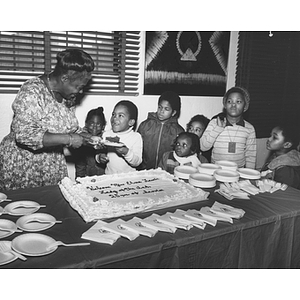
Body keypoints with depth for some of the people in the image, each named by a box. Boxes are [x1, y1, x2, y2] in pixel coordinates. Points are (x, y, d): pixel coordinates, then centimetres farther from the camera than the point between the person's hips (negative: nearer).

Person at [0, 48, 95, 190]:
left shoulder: (68, 96, 1)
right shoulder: (32, 92, -21)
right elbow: (24, 135, -29)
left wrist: (91, 140, -5)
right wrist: (68, 139, -28)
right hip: (22, 168, -6)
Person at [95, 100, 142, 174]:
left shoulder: (136, 137, -3)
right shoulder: (106, 134, 6)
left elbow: (137, 162, -8)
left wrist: (126, 152, -23)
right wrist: (99, 157, -8)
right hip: (109, 175, 3)